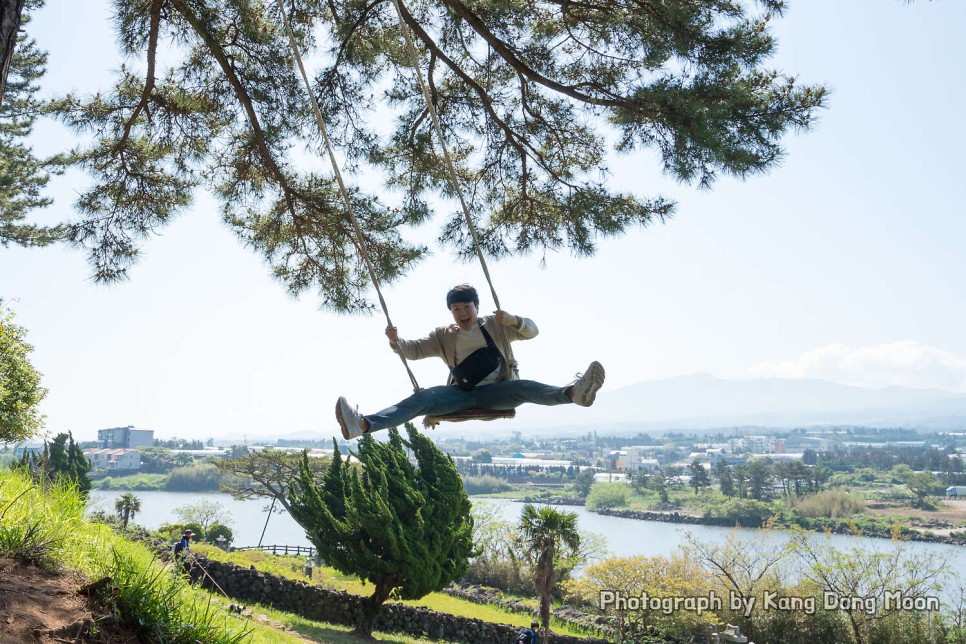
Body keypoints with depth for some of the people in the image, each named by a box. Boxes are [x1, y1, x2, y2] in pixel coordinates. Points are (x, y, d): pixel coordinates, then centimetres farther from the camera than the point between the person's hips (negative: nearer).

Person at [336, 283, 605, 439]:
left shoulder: (495, 325, 9)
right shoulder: (443, 336, 13)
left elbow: (532, 331, 0)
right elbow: (414, 350, 5)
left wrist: (514, 320, -23)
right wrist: (396, 341, -18)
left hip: (496, 392, -1)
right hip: (460, 394, 1)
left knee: (524, 387, -33)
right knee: (421, 398, -25)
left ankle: (573, 392, -63)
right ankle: (364, 424, -45)